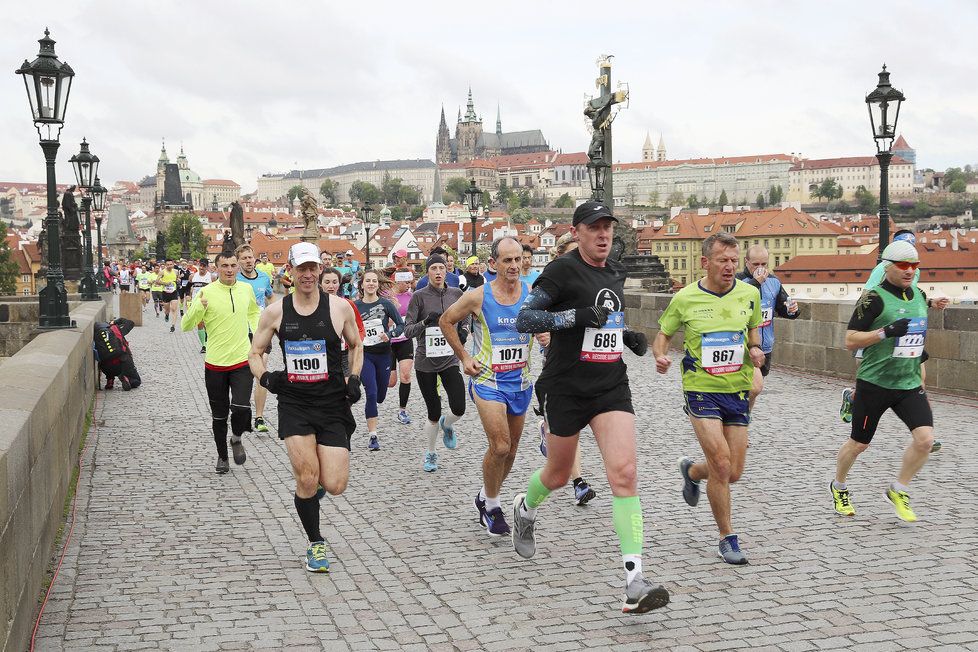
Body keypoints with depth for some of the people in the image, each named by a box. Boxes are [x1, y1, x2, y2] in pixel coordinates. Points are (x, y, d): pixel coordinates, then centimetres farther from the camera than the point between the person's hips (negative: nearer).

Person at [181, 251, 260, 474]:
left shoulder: (246, 289, 3)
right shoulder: (206, 292, -9)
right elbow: (186, 326, -12)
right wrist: (198, 308, -29)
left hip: (242, 361, 1)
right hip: (215, 364, -1)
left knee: (242, 407, -17)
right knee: (219, 415, 10)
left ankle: (237, 438, 15)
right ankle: (222, 456, 31)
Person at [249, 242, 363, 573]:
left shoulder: (339, 307, -2)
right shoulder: (275, 312, -1)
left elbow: (356, 346, 15)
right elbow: (255, 353, 11)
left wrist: (354, 378, 1)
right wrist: (265, 377, -8)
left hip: (333, 405, 0)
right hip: (294, 404, 0)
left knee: (335, 486, -6)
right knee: (307, 477, -12)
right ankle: (316, 544, 11)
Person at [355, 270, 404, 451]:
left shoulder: (386, 304, -5)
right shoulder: (355, 306, -2)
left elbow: (401, 325, -4)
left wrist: (389, 335, -19)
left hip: (383, 354, 2)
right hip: (364, 354, -1)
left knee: (380, 396, 14)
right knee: (371, 393, -15)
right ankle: (372, 435, -10)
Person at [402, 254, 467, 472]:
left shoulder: (456, 294, 3)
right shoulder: (420, 296, -6)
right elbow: (407, 330, -10)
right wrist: (425, 322, -26)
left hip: (449, 359, 2)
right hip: (425, 362, -2)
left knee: (459, 408, -12)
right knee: (434, 414, 3)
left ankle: (446, 425, 26)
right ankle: (430, 454, 28)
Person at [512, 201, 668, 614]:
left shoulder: (615, 273, 12)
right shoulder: (562, 270, -9)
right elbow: (523, 319, -15)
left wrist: (626, 336, 9)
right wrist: (577, 316, -25)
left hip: (611, 388, 4)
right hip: (566, 389, -4)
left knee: (624, 473, -13)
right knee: (559, 474, 13)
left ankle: (635, 584, -17)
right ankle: (524, 509, 51)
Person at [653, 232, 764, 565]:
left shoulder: (750, 294, 0)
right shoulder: (685, 298, -8)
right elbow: (662, 335, 5)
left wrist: (754, 348, -3)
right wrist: (660, 356, -17)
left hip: (737, 391, 4)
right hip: (701, 389, -4)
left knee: (733, 474, 7)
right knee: (721, 462, -17)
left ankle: (691, 470, 42)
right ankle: (727, 538, 0)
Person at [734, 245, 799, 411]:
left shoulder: (773, 281, 7)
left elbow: (782, 308, 18)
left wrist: (792, 310, -6)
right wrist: (755, 282, -29)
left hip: (766, 347, 7)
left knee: (752, 390, 18)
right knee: (756, 386, -23)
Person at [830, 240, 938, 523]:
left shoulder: (919, 296, 8)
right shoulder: (874, 298, -13)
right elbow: (850, 340, -15)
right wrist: (885, 332, -25)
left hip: (909, 384, 5)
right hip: (874, 382, -5)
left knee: (925, 438, -12)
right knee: (859, 443, 7)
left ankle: (898, 491, 9)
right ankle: (838, 487, 34)